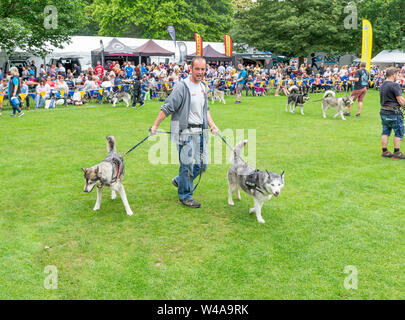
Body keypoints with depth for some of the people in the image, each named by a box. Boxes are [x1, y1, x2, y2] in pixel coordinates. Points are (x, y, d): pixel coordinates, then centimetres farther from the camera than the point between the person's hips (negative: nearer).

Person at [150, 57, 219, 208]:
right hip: (185, 132, -7)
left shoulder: (203, 87, 13)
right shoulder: (182, 87, -11)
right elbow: (167, 107, -10)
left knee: (202, 164, 10)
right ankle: (185, 196, 15)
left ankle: (179, 181, 32)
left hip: (200, 132, 7)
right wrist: (155, 125, -12)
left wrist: (212, 124, 11)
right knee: (187, 164, -1)